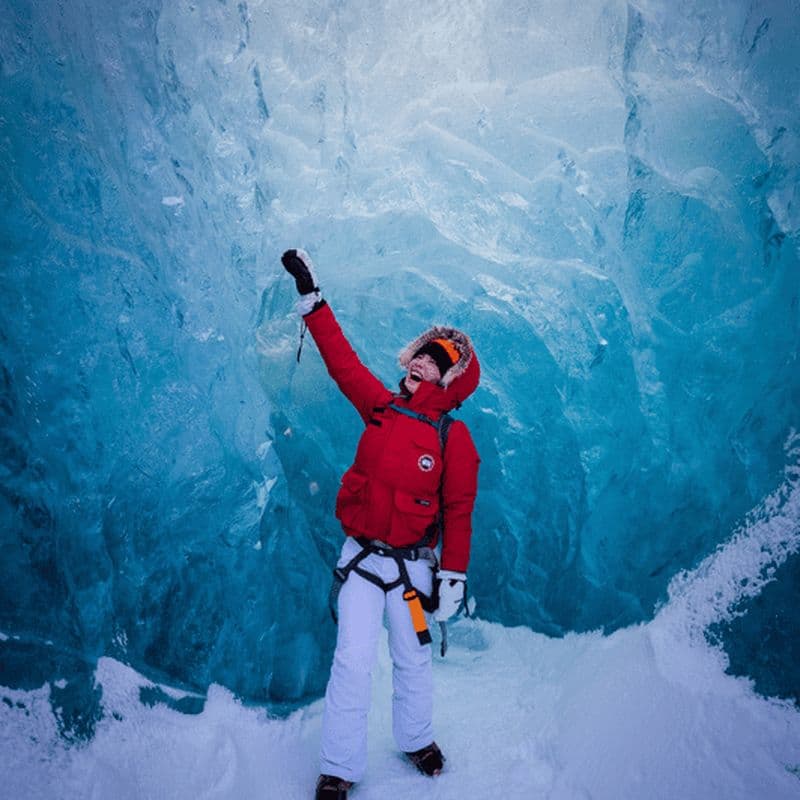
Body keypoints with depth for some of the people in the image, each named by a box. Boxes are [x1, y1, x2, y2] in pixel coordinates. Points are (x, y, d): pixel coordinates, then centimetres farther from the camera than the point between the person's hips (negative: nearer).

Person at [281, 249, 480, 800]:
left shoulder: (454, 439, -9)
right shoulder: (380, 407, -2)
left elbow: (458, 512, -7)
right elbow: (342, 360, 2)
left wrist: (454, 578, -7)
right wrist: (311, 295, 2)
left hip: (413, 563, -1)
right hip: (361, 555, 1)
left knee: (413, 660, 14)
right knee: (353, 661, -2)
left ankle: (416, 739, 40)